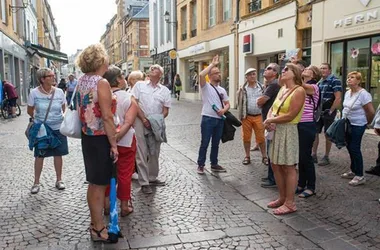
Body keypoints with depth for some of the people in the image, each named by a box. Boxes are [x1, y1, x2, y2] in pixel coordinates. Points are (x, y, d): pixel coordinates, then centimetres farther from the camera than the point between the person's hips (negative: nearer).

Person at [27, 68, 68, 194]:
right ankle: (36, 182, 19)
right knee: (39, 155, 5)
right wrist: (38, 119, 5)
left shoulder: (59, 92, -6)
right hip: (41, 129, -1)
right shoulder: (34, 93, -11)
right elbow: (30, 111, 2)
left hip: (58, 128, 2)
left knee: (58, 154, 9)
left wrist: (60, 118, 5)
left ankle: (59, 180, 24)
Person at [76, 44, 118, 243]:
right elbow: (107, 117, -22)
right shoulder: (101, 83, -19)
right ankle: (98, 229, 14)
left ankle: (95, 222, 32)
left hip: (87, 136, 9)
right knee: (99, 184, 2)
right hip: (100, 139, -9)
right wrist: (113, 144, -17)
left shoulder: (82, 81, 7)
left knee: (93, 183, 18)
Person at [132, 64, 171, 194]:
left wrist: (157, 121, -9)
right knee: (142, 153, -4)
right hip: (141, 122, -3)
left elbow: (165, 110, 9)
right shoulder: (139, 85, 5)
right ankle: (144, 182, 0)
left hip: (157, 125, 3)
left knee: (154, 153, 11)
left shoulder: (165, 90, 11)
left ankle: (152, 178, 25)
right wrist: (144, 119, -11)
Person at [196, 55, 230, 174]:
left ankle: (214, 164, 23)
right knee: (204, 143, 0)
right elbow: (201, 75, -23)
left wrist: (223, 110, -7)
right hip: (208, 119, -6)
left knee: (216, 143, 13)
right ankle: (200, 165, 10)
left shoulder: (222, 90, 14)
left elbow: (227, 104, 17)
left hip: (220, 119, 6)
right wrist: (212, 64, -15)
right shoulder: (206, 87, -4)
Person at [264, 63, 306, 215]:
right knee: (275, 165, 13)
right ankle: (282, 198, 27)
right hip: (276, 130, 9)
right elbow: (272, 108, 14)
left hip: (288, 131, -9)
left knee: (289, 168, -1)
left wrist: (270, 120, -10)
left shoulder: (299, 91, -13)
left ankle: (290, 203, 8)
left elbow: (290, 116, -19)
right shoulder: (282, 89, 13)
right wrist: (269, 120, -8)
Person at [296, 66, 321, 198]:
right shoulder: (299, 87, 15)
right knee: (299, 156, 14)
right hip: (297, 125, 7)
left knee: (306, 156, -1)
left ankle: (311, 187, 13)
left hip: (307, 126, -7)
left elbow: (300, 84, -28)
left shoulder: (313, 87, -10)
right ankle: (301, 184, 27)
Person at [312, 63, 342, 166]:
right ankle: (313, 155, 14)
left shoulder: (335, 81, -10)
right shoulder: (319, 82, 12)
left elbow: (338, 98, -16)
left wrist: (331, 111, -16)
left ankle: (326, 157, 12)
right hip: (318, 112, 7)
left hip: (328, 112, -6)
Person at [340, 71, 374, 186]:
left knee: (355, 149, -6)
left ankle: (360, 176, 4)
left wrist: (366, 123, -2)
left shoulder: (363, 94, -18)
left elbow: (371, 112, -16)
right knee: (350, 148, 13)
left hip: (357, 126, -8)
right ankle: (353, 171, 27)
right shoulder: (347, 93, 7)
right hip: (347, 124, 8)